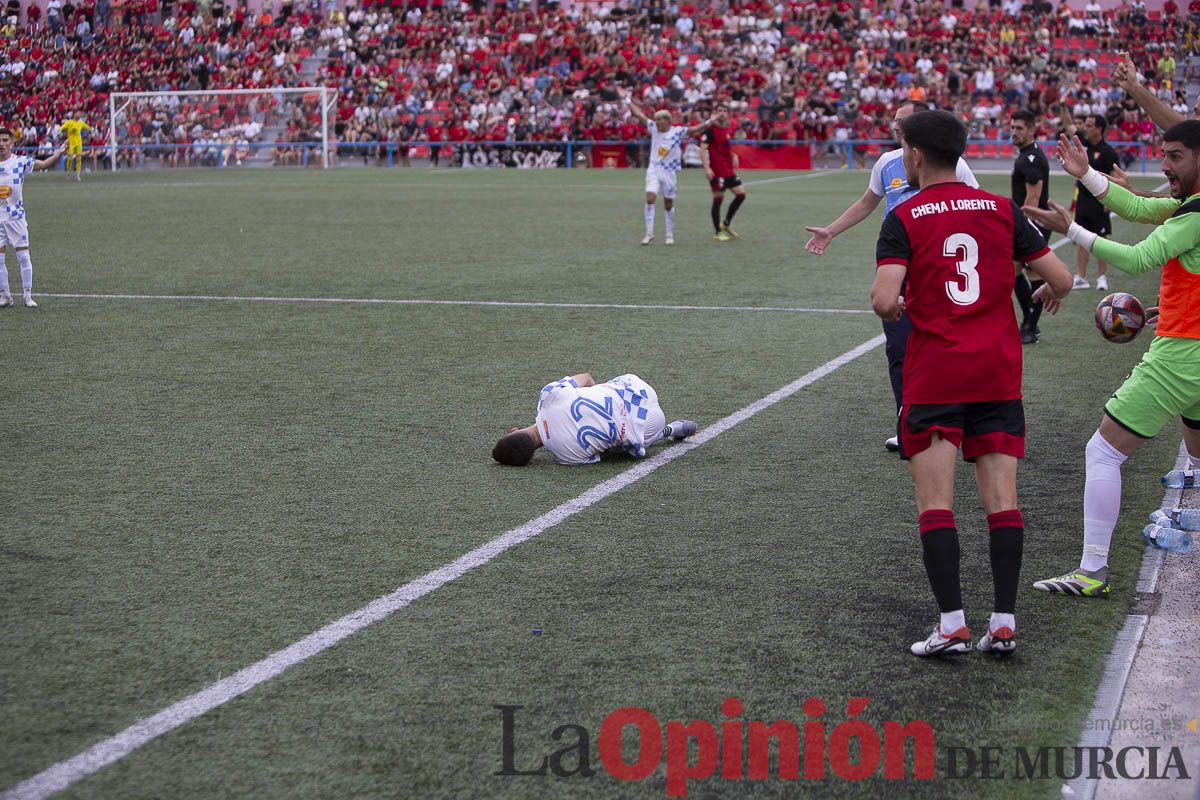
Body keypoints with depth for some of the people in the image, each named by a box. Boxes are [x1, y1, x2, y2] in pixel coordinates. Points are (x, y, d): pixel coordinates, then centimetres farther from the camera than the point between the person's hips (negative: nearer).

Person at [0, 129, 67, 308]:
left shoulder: (21, 162, -3)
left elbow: (44, 164, -13)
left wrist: (59, 153, -29)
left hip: (16, 216, -2)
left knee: (23, 256, -4)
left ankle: (27, 295, 4)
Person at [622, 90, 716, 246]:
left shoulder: (678, 131, -7)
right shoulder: (654, 128, 0)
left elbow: (694, 129, -16)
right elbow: (639, 114, 4)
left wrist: (708, 123, -31)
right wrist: (628, 100, 5)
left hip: (669, 172, -1)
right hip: (653, 170, 1)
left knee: (668, 205, 7)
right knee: (650, 198, -16)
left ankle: (670, 235, 21)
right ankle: (649, 233, -10)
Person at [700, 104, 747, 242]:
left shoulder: (728, 130, 14)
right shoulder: (710, 130, -10)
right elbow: (703, 149, -17)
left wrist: (734, 156, 11)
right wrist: (706, 168, -25)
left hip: (729, 171, 8)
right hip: (716, 172, -8)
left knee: (741, 194, 5)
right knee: (718, 199, -3)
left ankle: (726, 224, 18)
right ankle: (718, 232, 7)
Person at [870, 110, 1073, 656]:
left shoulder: (904, 218, -4)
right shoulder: (1001, 209, 6)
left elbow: (884, 300, -17)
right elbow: (1061, 279, 5)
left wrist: (895, 306, 6)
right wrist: (1049, 294, 28)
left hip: (933, 378, -3)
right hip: (999, 375, 3)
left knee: (935, 503, -1)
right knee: (1001, 499, 4)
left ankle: (953, 625, -7)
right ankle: (1004, 623, 2)